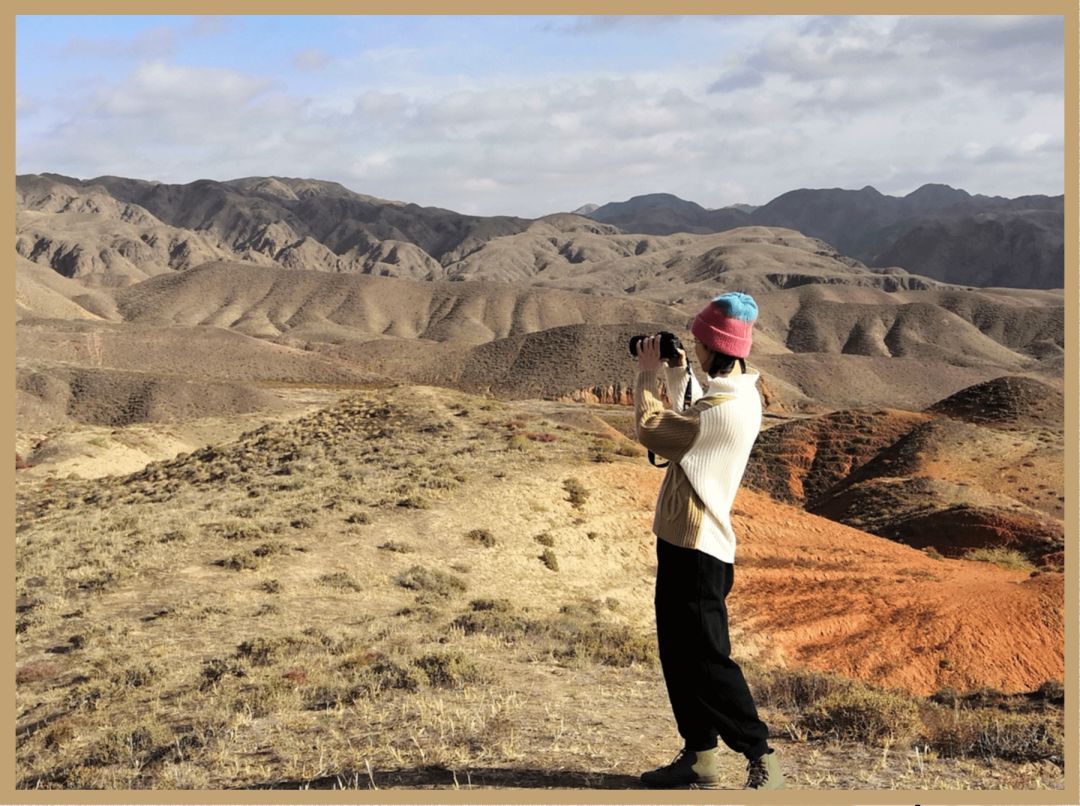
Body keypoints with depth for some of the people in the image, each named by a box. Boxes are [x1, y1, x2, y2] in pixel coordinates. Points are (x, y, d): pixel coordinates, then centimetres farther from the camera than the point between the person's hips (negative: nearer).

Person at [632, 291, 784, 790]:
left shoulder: (725, 409, -23)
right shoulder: (736, 395, 9)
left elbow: (651, 430, -19)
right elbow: (689, 427, 24)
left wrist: (648, 375, -5)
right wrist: (677, 375, 16)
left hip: (696, 547, -10)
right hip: (685, 541, 10)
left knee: (706, 659, -5)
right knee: (678, 654, 15)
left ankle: (761, 759, 2)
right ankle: (698, 755, 23)